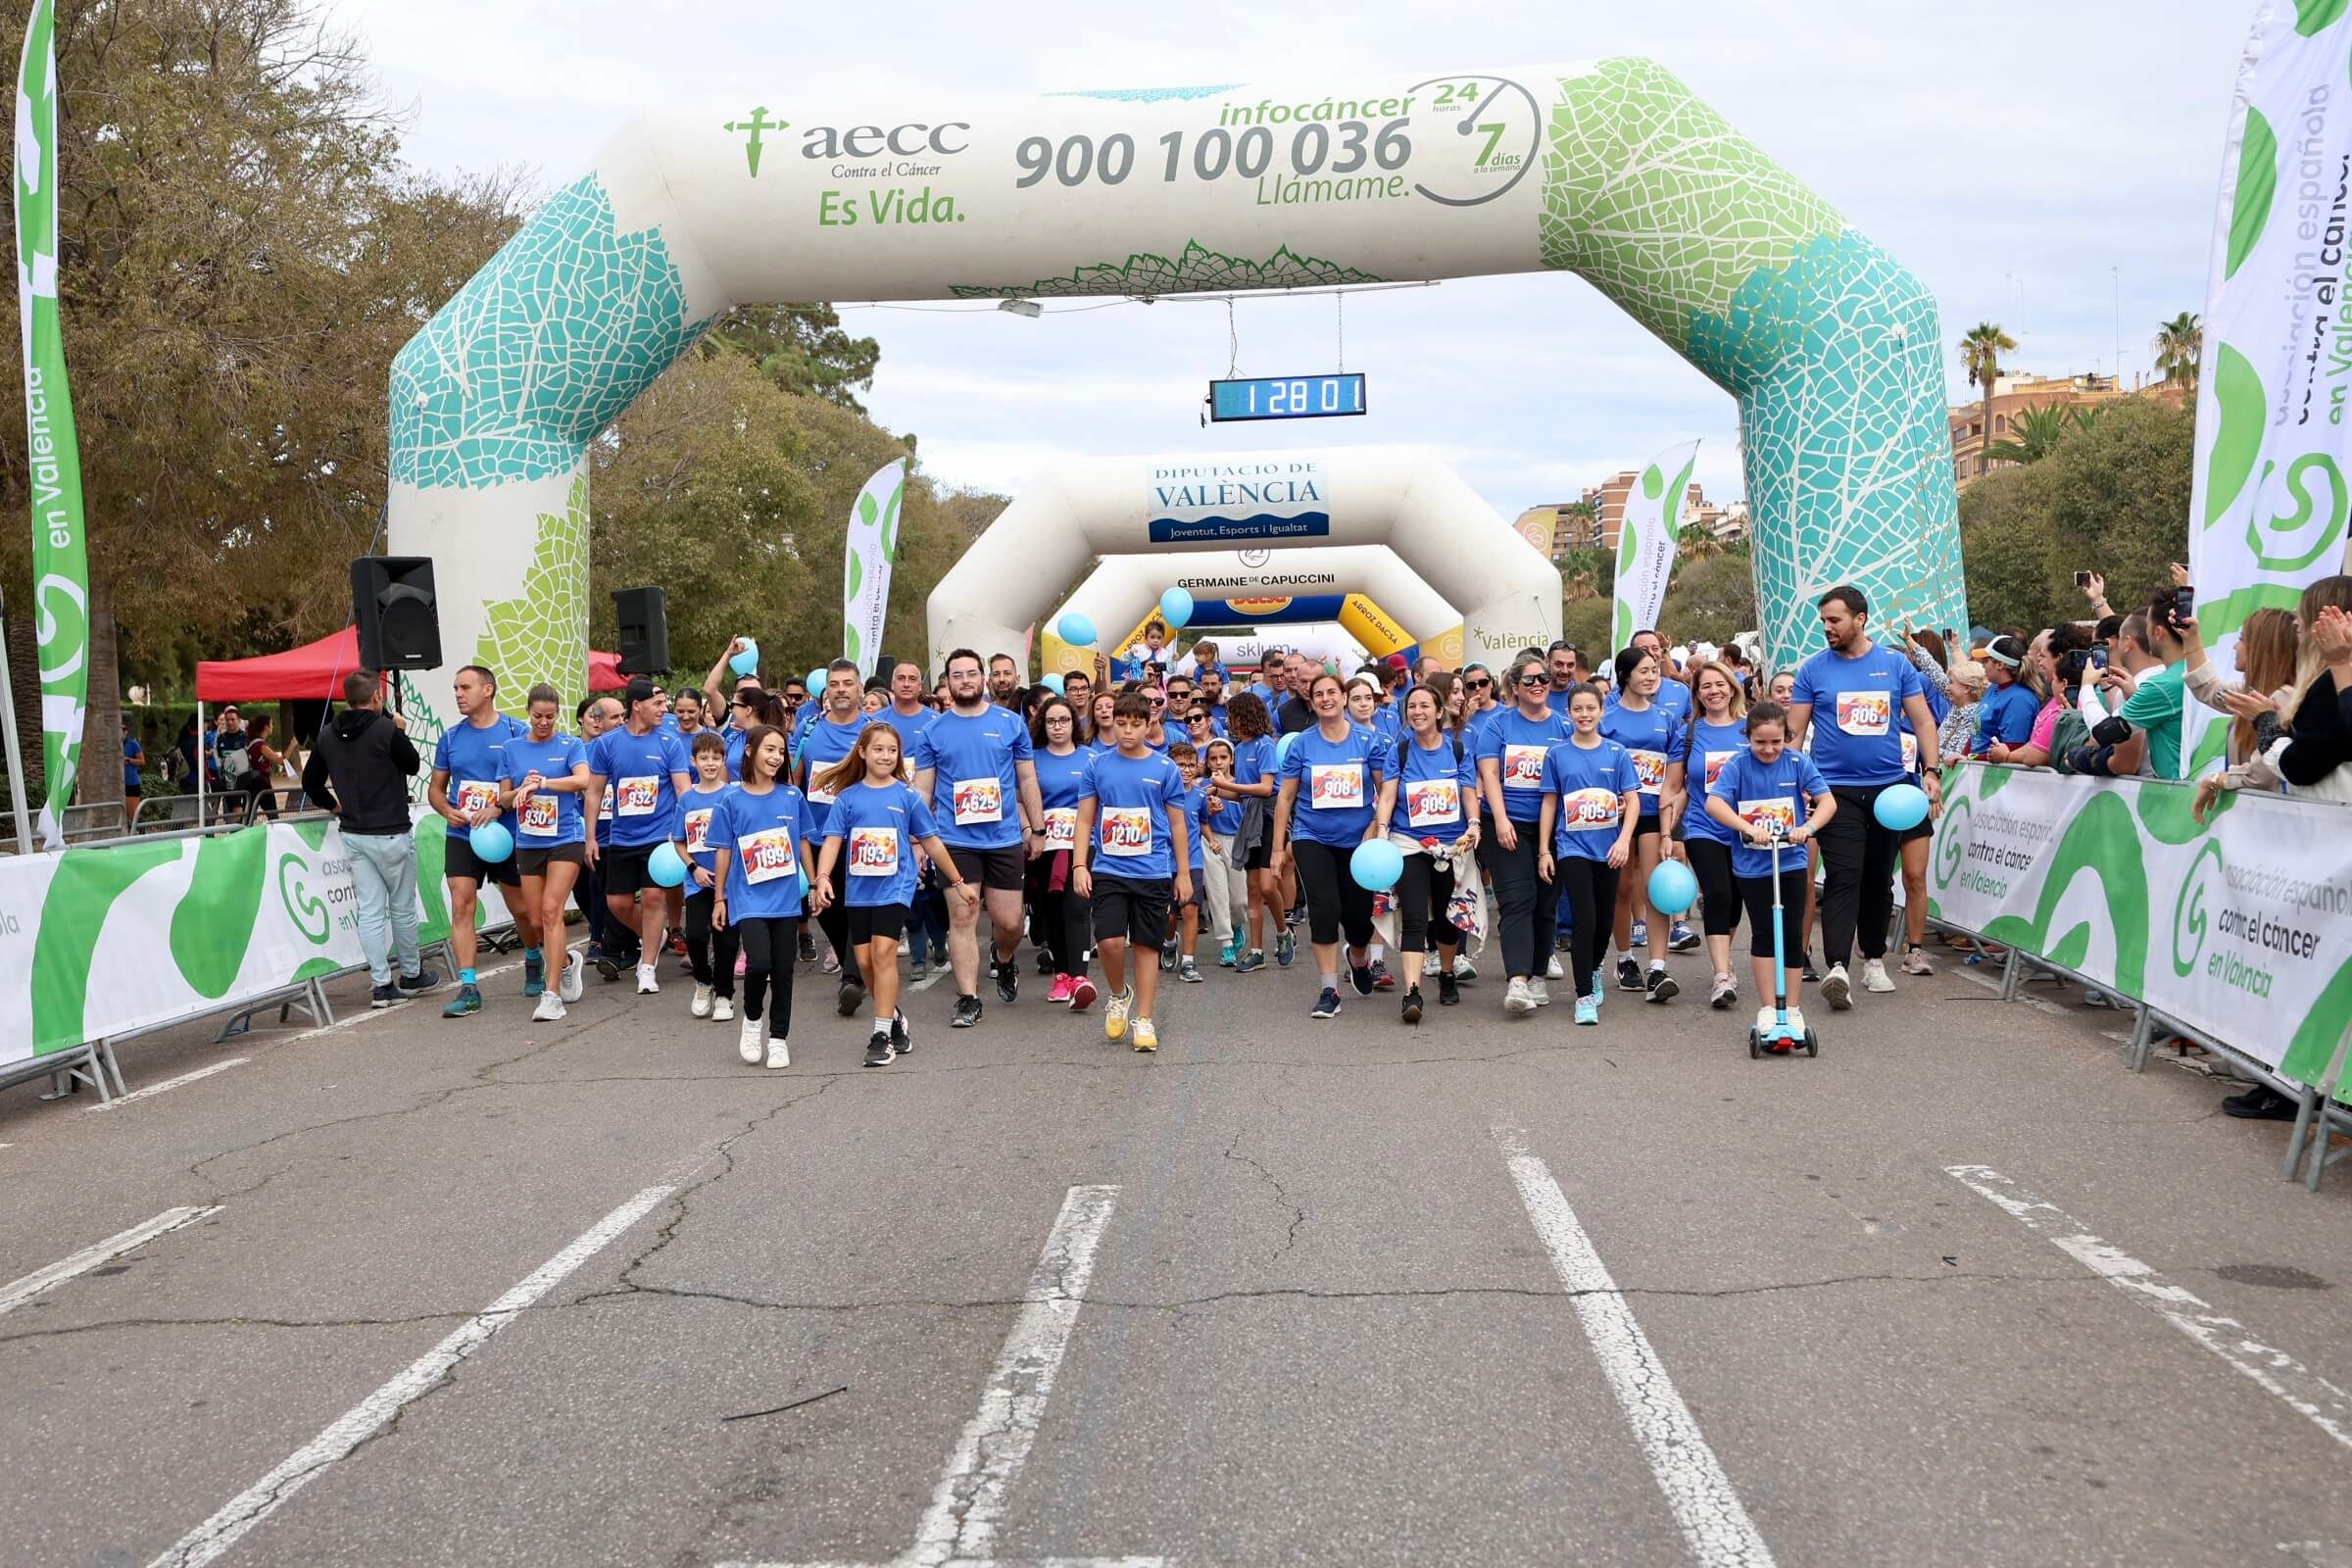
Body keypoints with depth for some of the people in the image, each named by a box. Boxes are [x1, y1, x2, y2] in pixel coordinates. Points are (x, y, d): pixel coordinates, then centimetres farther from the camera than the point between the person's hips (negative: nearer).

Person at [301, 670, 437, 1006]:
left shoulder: (327, 736, 5)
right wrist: (400, 732, 11)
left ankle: (382, 985, 4)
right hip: (390, 834, -5)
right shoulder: (386, 730, -15)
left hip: (352, 835, 5)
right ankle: (412, 975, 23)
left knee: (369, 910, 5)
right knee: (402, 907, 10)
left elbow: (310, 782, 13)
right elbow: (413, 765, -1)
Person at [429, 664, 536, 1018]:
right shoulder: (451, 738, 7)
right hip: (461, 837, 2)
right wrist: (448, 811, -7)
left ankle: (533, 962, 37)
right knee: (461, 907, -10)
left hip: (507, 835, -2)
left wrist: (497, 808, -21)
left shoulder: (516, 733, -4)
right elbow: (435, 787, 14)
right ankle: (468, 988, -9)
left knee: (523, 910, 8)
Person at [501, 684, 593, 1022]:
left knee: (551, 909, -16)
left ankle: (551, 995, -16)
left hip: (565, 838, -4)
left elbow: (583, 780, -18)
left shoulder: (571, 745, -1)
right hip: (528, 842, 4)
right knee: (536, 920, 7)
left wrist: (540, 782, -24)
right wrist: (522, 789, -12)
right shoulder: (512, 749, 8)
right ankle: (567, 962, 37)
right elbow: (504, 798, 9)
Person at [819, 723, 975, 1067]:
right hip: (859, 889, 3)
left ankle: (882, 1034, -10)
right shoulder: (848, 797, 4)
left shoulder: (908, 796, 1)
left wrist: (959, 883, 11)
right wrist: (823, 877, -18)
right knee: (865, 961, 5)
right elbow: (833, 840, -1)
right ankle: (894, 1018, 27)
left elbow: (931, 842, 8)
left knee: (883, 952, -15)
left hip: (895, 886, -3)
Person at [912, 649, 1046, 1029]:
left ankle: (1003, 961, 37)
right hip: (956, 840, 0)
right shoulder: (933, 731, 4)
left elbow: (1027, 780, 9)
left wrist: (1036, 829, 7)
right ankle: (968, 999, 5)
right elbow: (922, 790, 7)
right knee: (962, 918, -1)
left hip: (1005, 838, 0)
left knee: (1009, 922, 4)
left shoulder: (1010, 724, 4)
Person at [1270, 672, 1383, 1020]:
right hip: (1312, 838, 0)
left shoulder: (1367, 740, -3)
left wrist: (1376, 827, -11)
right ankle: (1329, 990, -5)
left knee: (1359, 914, 6)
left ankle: (1358, 958, 42)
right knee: (1324, 909, -13)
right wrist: (1279, 847, 2)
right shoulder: (1301, 744, -2)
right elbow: (1285, 797, 3)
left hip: (1358, 840, 1)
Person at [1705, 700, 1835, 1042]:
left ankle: (1793, 1008, 14)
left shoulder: (1798, 762, -3)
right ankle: (1767, 1007, 12)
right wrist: (1748, 828, -30)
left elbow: (1828, 801, -8)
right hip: (1752, 864, -1)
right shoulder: (1738, 766, -6)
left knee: (1791, 934, 4)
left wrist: (1809, 826, -27)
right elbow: (1713, 802, -18)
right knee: (1762, 933, 3)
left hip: (1792, 861, 1)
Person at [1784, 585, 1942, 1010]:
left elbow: (1923, 721, 7)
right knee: (1843, 877, -14)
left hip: (1889, 785, 2)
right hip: (1836, 789, -2)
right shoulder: (1813, 669, 1)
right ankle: (1836, 967, -22)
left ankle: (1874, 959, 26)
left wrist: (1931, 772, -2)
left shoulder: (1895, 664, 4)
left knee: (1880, 878, 12)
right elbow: (1794, 732, 2)